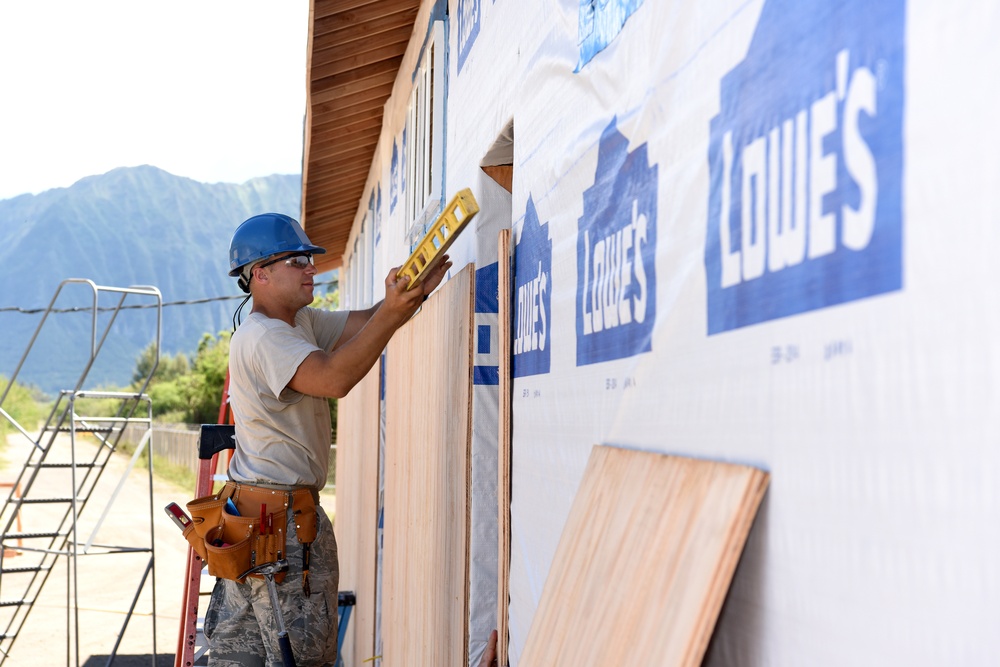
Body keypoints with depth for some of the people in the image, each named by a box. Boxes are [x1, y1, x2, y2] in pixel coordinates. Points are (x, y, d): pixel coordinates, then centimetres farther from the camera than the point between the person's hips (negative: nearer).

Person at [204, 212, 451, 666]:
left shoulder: (300, 322, 14)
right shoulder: (261, 336, -17)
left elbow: (365, 325, 11)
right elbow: (333, 379, -32)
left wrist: (418, 291, -7)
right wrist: (391, 311, -35)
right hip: (279, 518, -10)